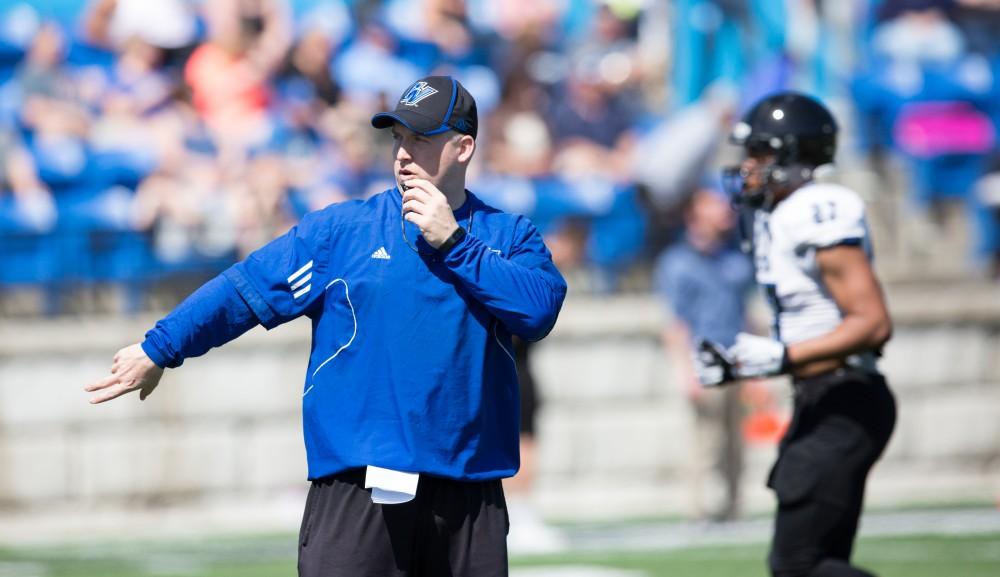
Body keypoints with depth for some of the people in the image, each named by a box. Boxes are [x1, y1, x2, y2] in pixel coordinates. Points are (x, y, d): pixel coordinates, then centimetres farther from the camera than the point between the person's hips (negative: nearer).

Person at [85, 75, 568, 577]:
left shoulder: (510, 236, 9)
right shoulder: (341, 229, 6)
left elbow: (540, 309, -9)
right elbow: (245, 289, 3)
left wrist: (452, 243, -11)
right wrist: (159, 350, -4)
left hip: (468, 495, 2)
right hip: (355, 492, -2)